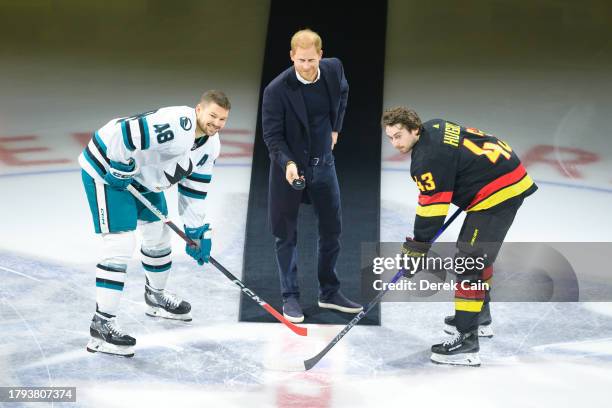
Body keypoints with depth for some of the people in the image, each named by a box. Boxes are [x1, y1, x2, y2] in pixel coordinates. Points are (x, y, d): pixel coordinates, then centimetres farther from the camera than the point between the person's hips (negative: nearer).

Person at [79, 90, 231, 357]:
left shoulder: (210, 144, -1)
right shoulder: (176, 125, -31)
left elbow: (194, 188, 7)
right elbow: (122, 133, -36)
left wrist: (197, 231, 4)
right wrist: (121, 170, -24)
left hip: (142, 176, 10)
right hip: (107, 169, -10)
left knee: (159, 235, 21)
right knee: (120, 245, -16)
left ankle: (156, 298, 46)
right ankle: (102, 326, -14)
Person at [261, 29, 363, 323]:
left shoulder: (333, 69, -8)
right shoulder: (277, 90, -22)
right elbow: (272, 135, -17)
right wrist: (288, 163, -32)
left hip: (323, 163, 4)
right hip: (289, 166, -4)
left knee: (332, 229, 11)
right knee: (286, 234, 4)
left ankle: (329, 293, 25)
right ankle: (290, 297, 16)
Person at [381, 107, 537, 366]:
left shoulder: (428, 159, -20)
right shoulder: (433, 128, 9)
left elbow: (431, 209, -19)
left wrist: (416, 249, -12)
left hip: (498, 193, -11)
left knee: (470, 261, -14)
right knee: (477, 254, 26)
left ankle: (467, 340, -18)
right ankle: (480, 318, 42)